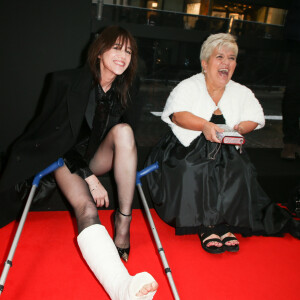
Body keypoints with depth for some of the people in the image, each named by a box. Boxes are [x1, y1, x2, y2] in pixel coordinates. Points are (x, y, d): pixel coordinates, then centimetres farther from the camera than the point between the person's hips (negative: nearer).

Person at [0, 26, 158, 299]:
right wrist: (89, 177, -21)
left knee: (123, 130, -26)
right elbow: (59, 137, -15)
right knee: (86, 208, -33)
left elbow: (119, 139, 8)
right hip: (66, 158, -4)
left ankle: (124, 223, -31)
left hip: (97, 157, 4)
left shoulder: (122, 92, -1)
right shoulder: (68, 81, -14)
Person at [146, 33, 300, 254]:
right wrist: (205, 125, -32)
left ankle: (225, 222, -16)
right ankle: (206, 225, -21)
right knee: (193, 171, -33)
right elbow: (178, 114, -16)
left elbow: (255, 118, 8)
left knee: (240, 170, -26)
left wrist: (239, 129, -14)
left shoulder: (242, 93, 15)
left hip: (226, 152, 3)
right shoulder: (189, 87, 1)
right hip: (187, 151, -3)